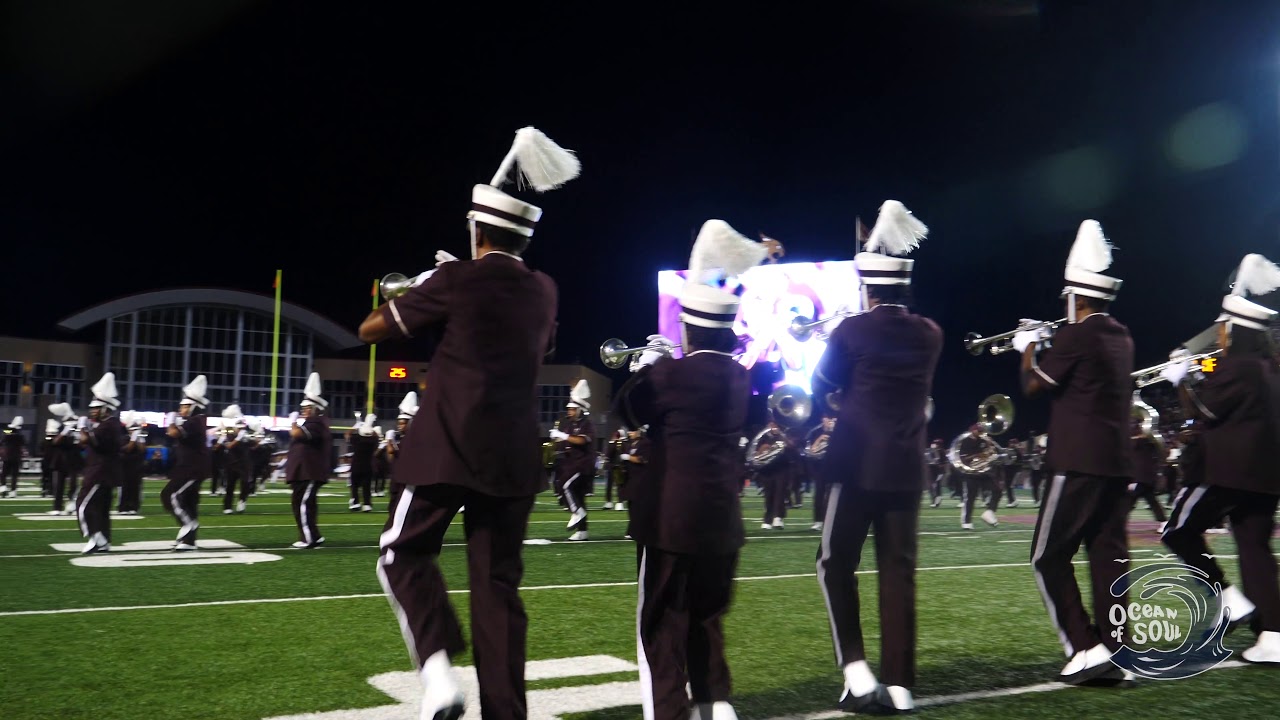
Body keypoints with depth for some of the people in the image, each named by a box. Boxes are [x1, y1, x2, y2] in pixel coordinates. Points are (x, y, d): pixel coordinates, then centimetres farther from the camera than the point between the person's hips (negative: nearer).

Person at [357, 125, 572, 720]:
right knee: (498, 583, 9)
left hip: (449, 448, -4)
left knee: (404, 554, 13)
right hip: (515, 456, 4)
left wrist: (416, 295, 21)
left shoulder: (455, 280, -7)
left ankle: (438, 666, -7)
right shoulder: (543, 291, 7)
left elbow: (371, 330, 3)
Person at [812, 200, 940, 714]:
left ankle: (856, 672, -2)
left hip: (857, 465, -4)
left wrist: (833, 344, 20)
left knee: (836, 565, 8)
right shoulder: (929, 336, 3)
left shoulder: (851, 331, -10)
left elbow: (820, 387, 4)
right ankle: (899, 685, 9)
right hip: (906, 469, 4)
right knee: (898, 571, 7)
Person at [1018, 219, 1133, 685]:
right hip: (1118, 463, 8)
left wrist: (1028, 349, 10)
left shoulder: (1076, 335, -12)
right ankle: (1112, 655, 9)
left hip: (1079, 462, -8)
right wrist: (1049, 348, 22)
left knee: (1049, 557, 0)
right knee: (1109, 555, 8)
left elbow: (1033, 386, -5)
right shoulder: (1121, 338, 14)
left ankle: (1085, 649, -6)